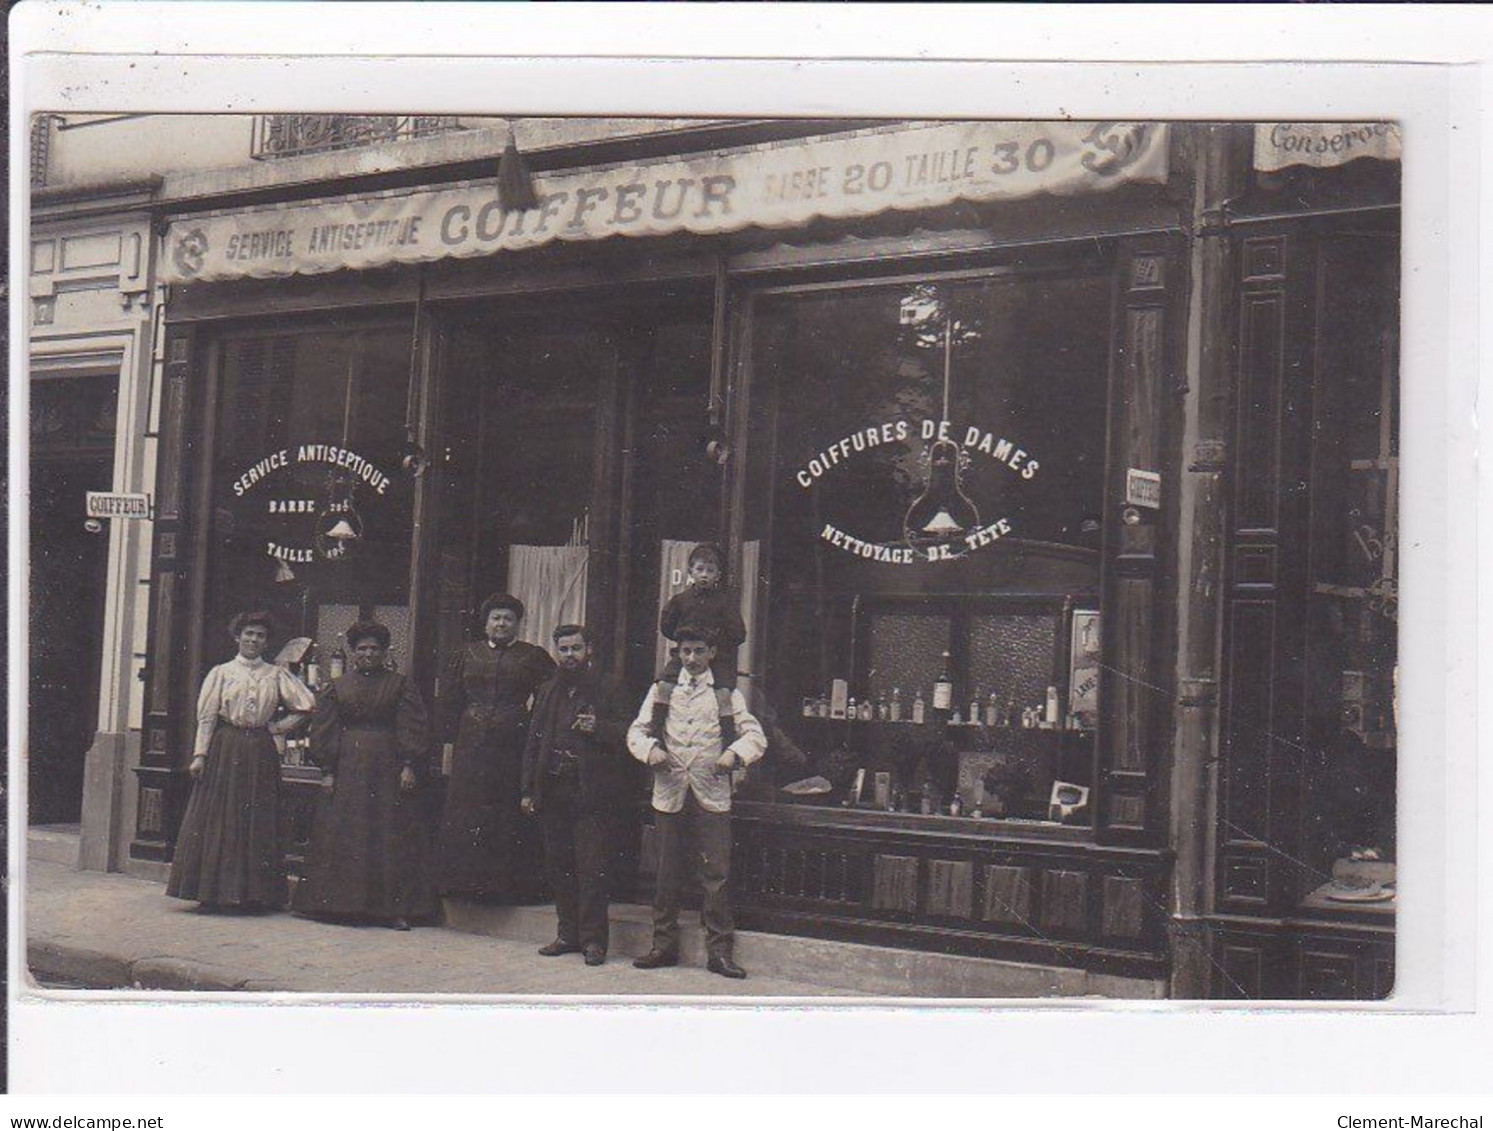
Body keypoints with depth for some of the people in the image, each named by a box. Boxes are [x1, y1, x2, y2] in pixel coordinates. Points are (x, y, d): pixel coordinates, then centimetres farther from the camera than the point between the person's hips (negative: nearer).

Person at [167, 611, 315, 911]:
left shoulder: (276, 675, 8)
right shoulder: (221, 673, 4)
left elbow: (307, 705, 8)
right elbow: (206, 717, 1)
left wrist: (277, 727, 2)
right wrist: (200, 755, -7)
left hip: (260, 754, 2)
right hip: (225, 750, -2)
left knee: (257, 823, 1)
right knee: (219, 820, -3)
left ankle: (252, 894, 6)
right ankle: (214, 893, 2)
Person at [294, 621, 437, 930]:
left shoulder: (401, 685, 6)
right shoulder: (336, 688, 10)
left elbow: (412, 729, 1)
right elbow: (324, 731, 7)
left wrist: (409, 766, -9)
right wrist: (327, 771, -1)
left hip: (388, 769, -1)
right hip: (347, 770, 2)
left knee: (391, 836, -2)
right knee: (342, 835, 1)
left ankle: (395, 908, 0)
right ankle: (344, 904, 7)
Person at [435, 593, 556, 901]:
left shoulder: (533, 657, 4)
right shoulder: (468, 655, 11)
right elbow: (449, 699, 14)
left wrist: (532, 730, -4)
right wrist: (453, 735, 8)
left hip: (512, 745, -2)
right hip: (470, 745, 2)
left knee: (507, 815, -1)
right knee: (465, 811, 0)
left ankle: (502, 882, 5)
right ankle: (465, 879, 7)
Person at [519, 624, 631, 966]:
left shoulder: (607, 689, 3)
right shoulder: (547, 692, 18)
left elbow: (627, 734, -1)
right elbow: (533, 743, 19)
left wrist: (599, 729, -20)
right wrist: (528, 790, 14)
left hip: (592, 794, -5)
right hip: (553, 793, 5)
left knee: (591, 867, -6)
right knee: (558, 865, 8)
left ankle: (593, 939, -1)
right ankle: (568, 934, 17)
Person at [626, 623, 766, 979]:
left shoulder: (727, 695, 9)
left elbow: (755, 735, 3)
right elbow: (636, 731, 11)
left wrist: (734, 753, -16)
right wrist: (650, 749, -10)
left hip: (712, 794, -2)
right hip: (669, 793, 2)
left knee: (716, 874, -4)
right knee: (667, 873, 7)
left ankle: (719, 952, 1)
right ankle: (664, 946, 16)